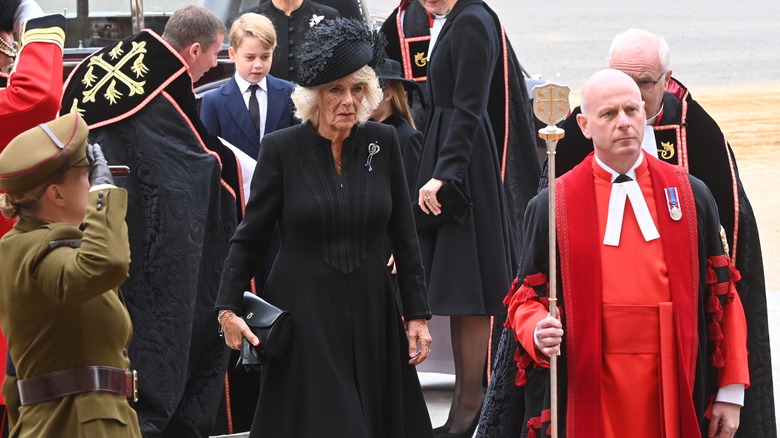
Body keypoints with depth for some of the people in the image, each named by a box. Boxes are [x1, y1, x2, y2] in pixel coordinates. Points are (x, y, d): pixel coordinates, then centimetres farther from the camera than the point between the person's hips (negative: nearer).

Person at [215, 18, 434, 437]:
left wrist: (417, 313, 4)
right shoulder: (281, 148, -5)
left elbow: (404, 236, 6)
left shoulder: (382, 143, 2)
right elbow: (250, 236, -1)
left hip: (371, 313, 3)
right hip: (304, 317, -3)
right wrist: (228, 308, -9)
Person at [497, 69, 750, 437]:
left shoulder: (690, 196, 7)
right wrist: (538, 332, -17)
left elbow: (721, 294, 8)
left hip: (673, 385, 1)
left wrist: (731, 392, 4)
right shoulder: (553, 206, 3)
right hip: (589, 387, -1)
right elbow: (528, 296, 7)